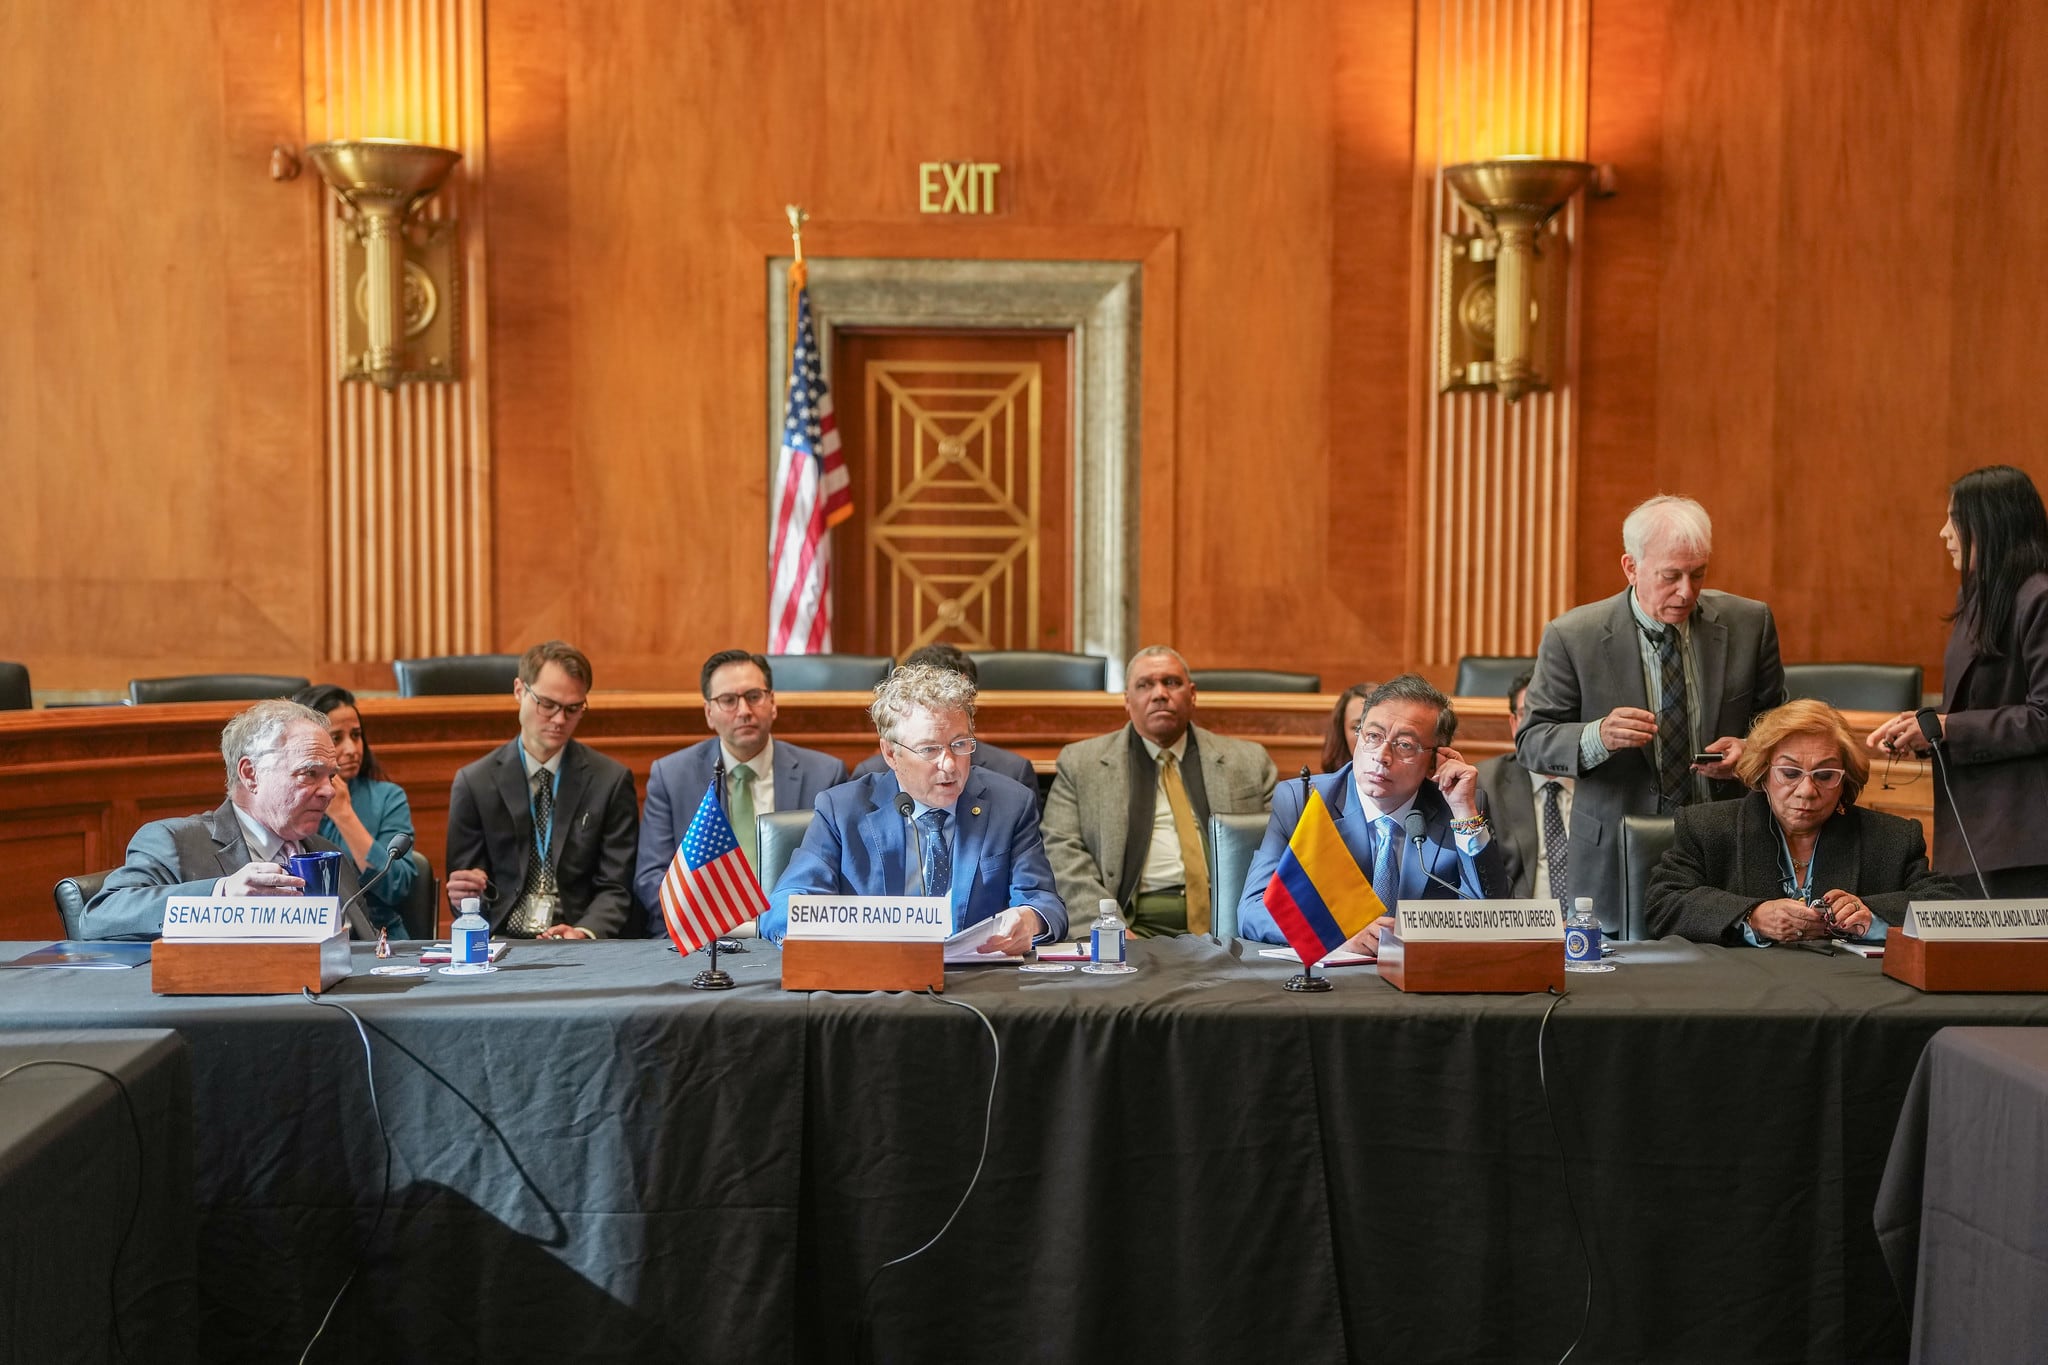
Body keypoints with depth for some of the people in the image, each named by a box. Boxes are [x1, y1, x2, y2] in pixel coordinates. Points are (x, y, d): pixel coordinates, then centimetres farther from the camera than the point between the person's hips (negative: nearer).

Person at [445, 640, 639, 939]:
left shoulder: (611, 781, 6)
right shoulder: (474, 783, 7)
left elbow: (615, 889, 3)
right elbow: (462, 892, 9)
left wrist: (585, 933, -17)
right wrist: (467, 895, -14)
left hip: (584, 949, -1)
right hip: (499, 942, 1)